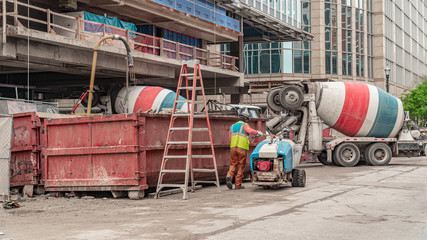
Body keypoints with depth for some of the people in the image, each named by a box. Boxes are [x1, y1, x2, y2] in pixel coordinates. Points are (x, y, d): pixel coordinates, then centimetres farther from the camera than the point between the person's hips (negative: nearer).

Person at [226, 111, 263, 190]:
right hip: (242, 148, -4)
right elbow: (250, 131, -20)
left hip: (233, 148, 4)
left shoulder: (232, 126, 19)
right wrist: (257, 132, -4)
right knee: (241, 166, 5)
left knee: (233, 164, 12)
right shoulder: (244, 125, 1)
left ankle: (229, 176, -17)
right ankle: (238, 184, 5)